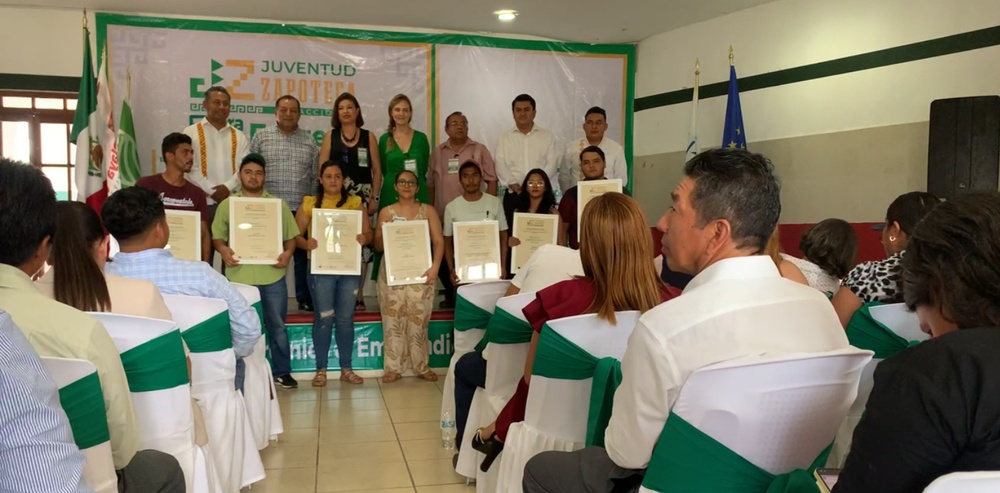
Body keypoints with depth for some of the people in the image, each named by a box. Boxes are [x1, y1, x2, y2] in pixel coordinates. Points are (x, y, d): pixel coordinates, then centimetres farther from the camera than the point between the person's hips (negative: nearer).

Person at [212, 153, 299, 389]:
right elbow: (217, 236, 4)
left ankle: (282, 371, 23)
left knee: (277, 325, 10)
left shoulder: (278, 204, 7)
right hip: (239, 277, 0)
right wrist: (223, 250, -16)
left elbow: (291, 237, 6)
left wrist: (288, 253, -13)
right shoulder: (227, 204, 5)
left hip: (273, 276, 1)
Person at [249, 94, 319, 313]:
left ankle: (305, 298, 17)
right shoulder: (261, 137, 4)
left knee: (303, 255, 7)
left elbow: (316, 175, 10)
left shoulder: (309, 140, 9)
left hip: (302, 209, 1)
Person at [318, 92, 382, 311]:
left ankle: (358, 294, 6)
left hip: (362, 197, 0)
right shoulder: (330, 136, 8)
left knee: (362, 243, -1)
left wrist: (374, 198, -1)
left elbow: (377, 170, 6)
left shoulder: (368, 137, 7)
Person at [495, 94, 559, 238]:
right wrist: (514, 185, -14)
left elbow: (552, 163, -1)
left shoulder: (547, 136, 10)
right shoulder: (504, 138, 11)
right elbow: (501, 165, 0)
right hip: (513, 195, 0)